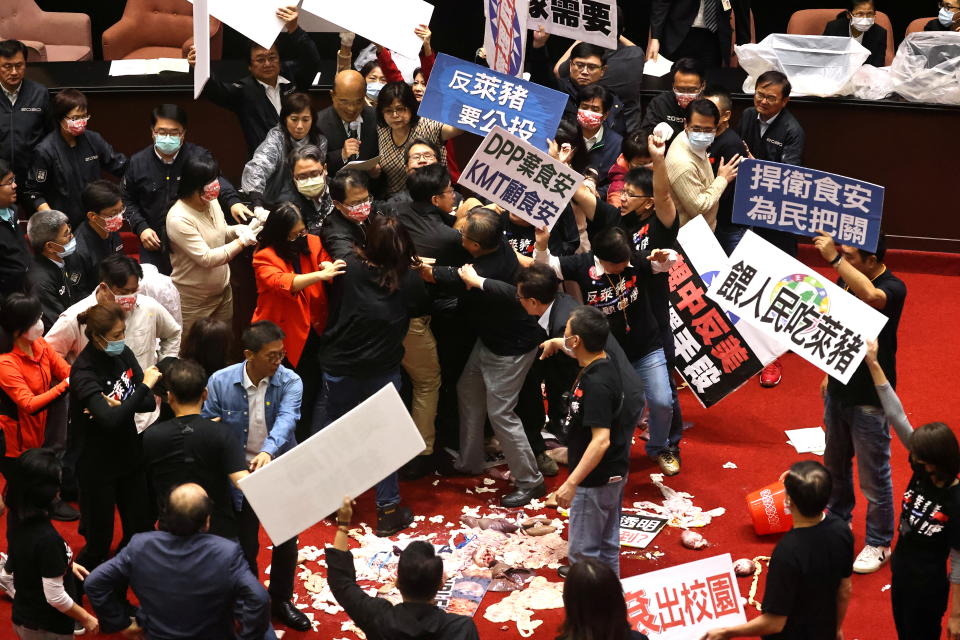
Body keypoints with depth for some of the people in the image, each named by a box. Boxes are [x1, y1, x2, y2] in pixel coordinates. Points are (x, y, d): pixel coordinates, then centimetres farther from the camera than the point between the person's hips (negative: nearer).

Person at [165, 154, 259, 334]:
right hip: (193, 299, -7)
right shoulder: (179, 219, -26)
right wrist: (242, 241, -28)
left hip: (223, 290, 7)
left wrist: (237, 230, -8)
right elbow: (206, 258, -28)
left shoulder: (211, 202, -4)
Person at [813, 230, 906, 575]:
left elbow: (870, 297, -48)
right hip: (839, 389, 7)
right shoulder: (844, 280, -2)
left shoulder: (893, 288, -23)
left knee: (874, 476, 6)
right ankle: (838, 520, 46)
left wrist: (834, 259, -46)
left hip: (870, 400, -7)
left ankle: (879, 544, 23)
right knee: (835, 463, 24)